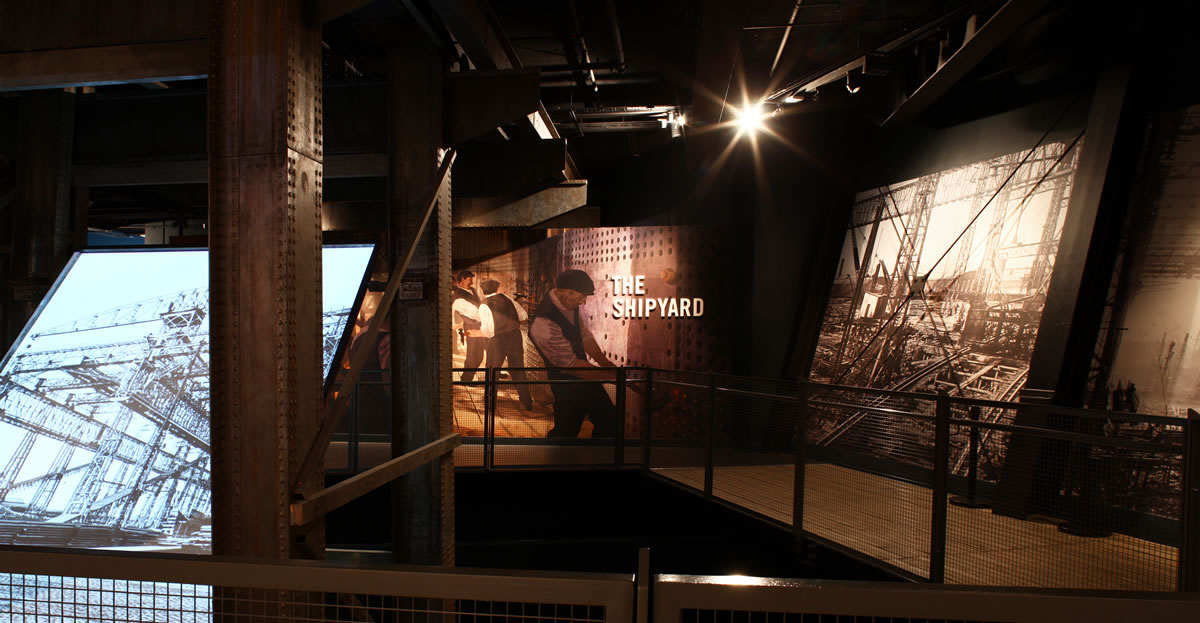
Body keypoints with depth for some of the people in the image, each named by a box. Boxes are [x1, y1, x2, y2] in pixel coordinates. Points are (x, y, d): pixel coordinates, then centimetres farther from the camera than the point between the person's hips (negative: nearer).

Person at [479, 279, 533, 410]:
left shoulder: (484, 306, -6)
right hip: (515, 336, 4)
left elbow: (487, 330, -12)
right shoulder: (507, 299, 7)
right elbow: (524, 316, 6)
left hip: (498, 339, -4)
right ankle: (526, 402, 20)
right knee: (518, 370, 16)